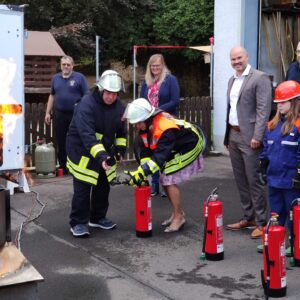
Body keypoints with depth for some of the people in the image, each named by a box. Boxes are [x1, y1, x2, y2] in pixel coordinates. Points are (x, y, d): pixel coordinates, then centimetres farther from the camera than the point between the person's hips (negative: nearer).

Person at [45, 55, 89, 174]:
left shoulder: (79, 77, -2)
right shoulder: (56, 78, 12)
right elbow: (52, 96, 18)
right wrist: (48, 112, 13)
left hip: (76, 115, -4)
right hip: (59, 115, 4)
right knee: (61, 142, 9)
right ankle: (63, 167, 19)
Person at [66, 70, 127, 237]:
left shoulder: (119, 106, -3)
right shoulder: (86, 105, -26)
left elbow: (122, 130, 14)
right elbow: (87, 135, -35)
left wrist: (121, 148, 3)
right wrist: (100, 156, -44)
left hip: (105, 151, 7)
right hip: (82, 151, -7)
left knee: (103, 186, 13)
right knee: (82, 189, -7)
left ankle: (97, 218, 29)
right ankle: (78, 223, 5)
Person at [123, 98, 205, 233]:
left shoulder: (165, 128, -37)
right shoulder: (145, 126, -10)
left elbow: (160, 156, -41)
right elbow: (145, 151, -9)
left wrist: (141, 173, -45)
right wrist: (142, 172, -20)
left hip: (189, 147, -9)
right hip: (174, 149, 9)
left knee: (170, 180, -15)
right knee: (164, 180, 7)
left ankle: (178, 217, -3)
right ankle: (177, 212, 23)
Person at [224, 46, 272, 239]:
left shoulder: (260, 78, -8)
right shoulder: (232, 80, 16)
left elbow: (264, 109, -14)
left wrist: (257, 136, -20)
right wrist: (227, 136, 16)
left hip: (249, 138, -8)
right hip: (233, 136, 8)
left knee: (253, 181, -5)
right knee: (241, 181, 13)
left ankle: (261, 222, 3)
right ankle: (248, 217, 24)